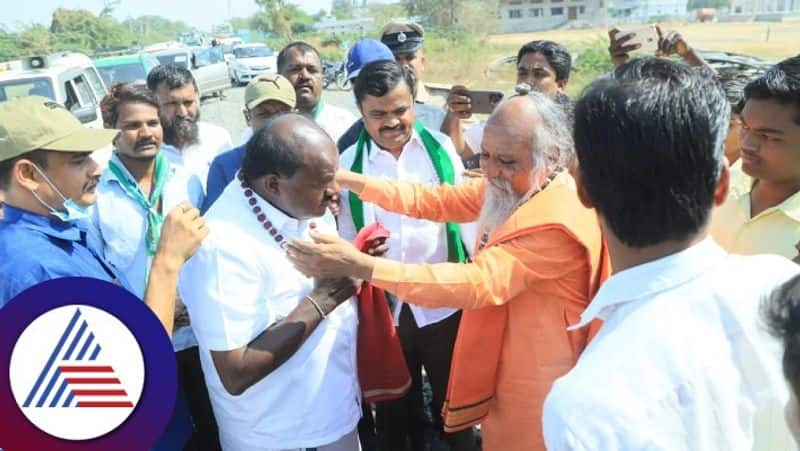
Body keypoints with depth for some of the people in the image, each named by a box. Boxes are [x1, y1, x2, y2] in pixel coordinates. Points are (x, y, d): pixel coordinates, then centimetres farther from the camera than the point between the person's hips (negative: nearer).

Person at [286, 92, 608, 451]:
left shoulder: (559, 222, -32)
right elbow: (437, 200, -3)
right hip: (501, 363, 8)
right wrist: (351, 181, -15)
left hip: (535, 386, -8)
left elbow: (476, 284, -39)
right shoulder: (511, 186, -3)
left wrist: (358, 265, -42)